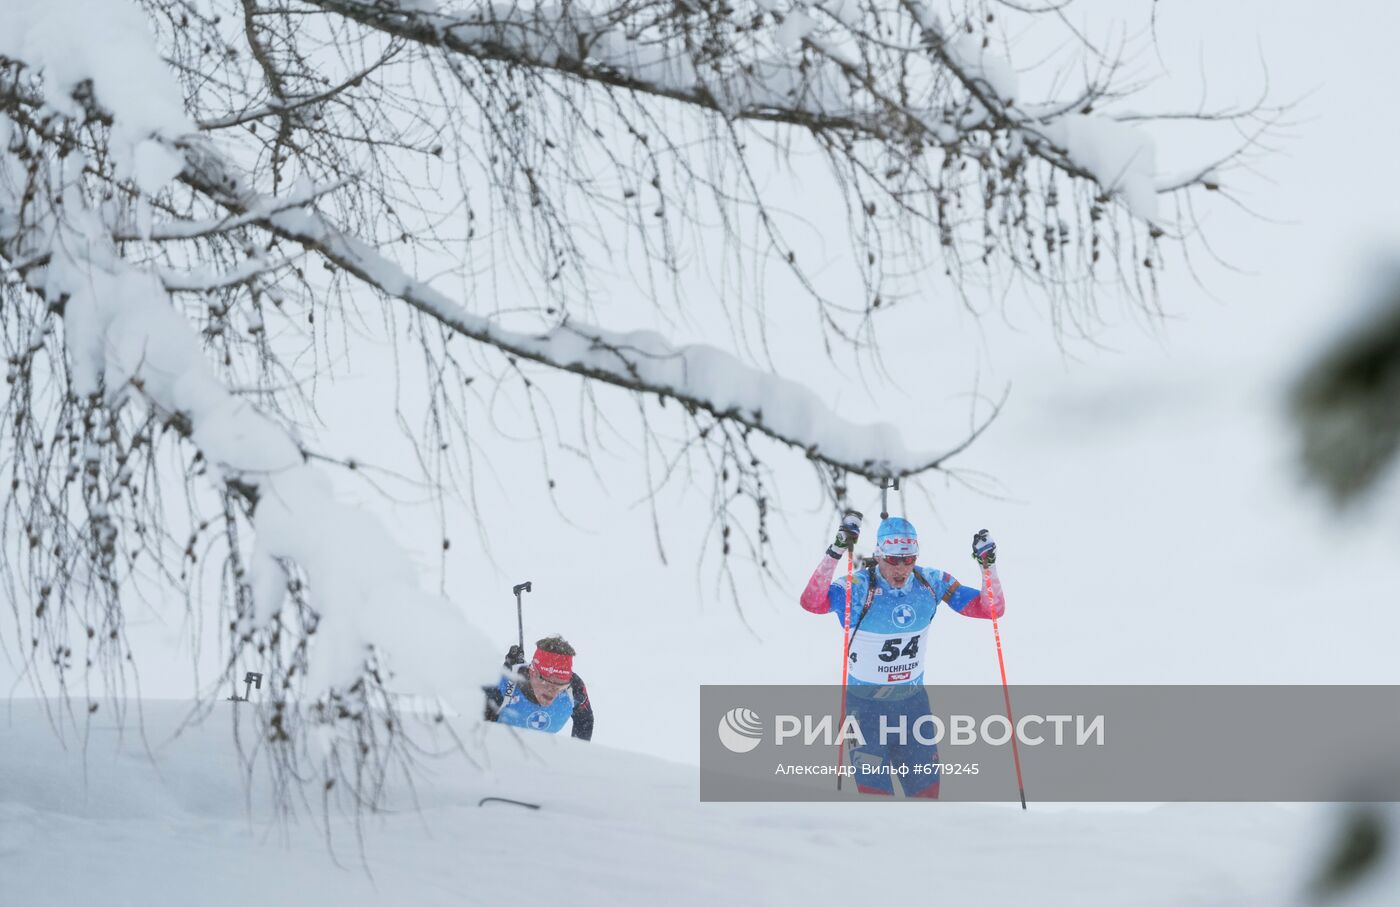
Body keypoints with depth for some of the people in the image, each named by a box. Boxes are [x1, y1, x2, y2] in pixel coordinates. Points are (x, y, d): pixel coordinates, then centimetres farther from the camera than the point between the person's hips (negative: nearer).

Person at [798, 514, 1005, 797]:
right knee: (875, 793, -8)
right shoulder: (859, 587, -20)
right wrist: (836, 551, -46)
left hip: (913, 702, 4)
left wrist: (988, 566, -19)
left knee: (927, 791, 9)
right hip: (866, 704, -4)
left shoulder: (931, 583, -8)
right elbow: (812, 603, -39)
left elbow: (990, 609, -4)